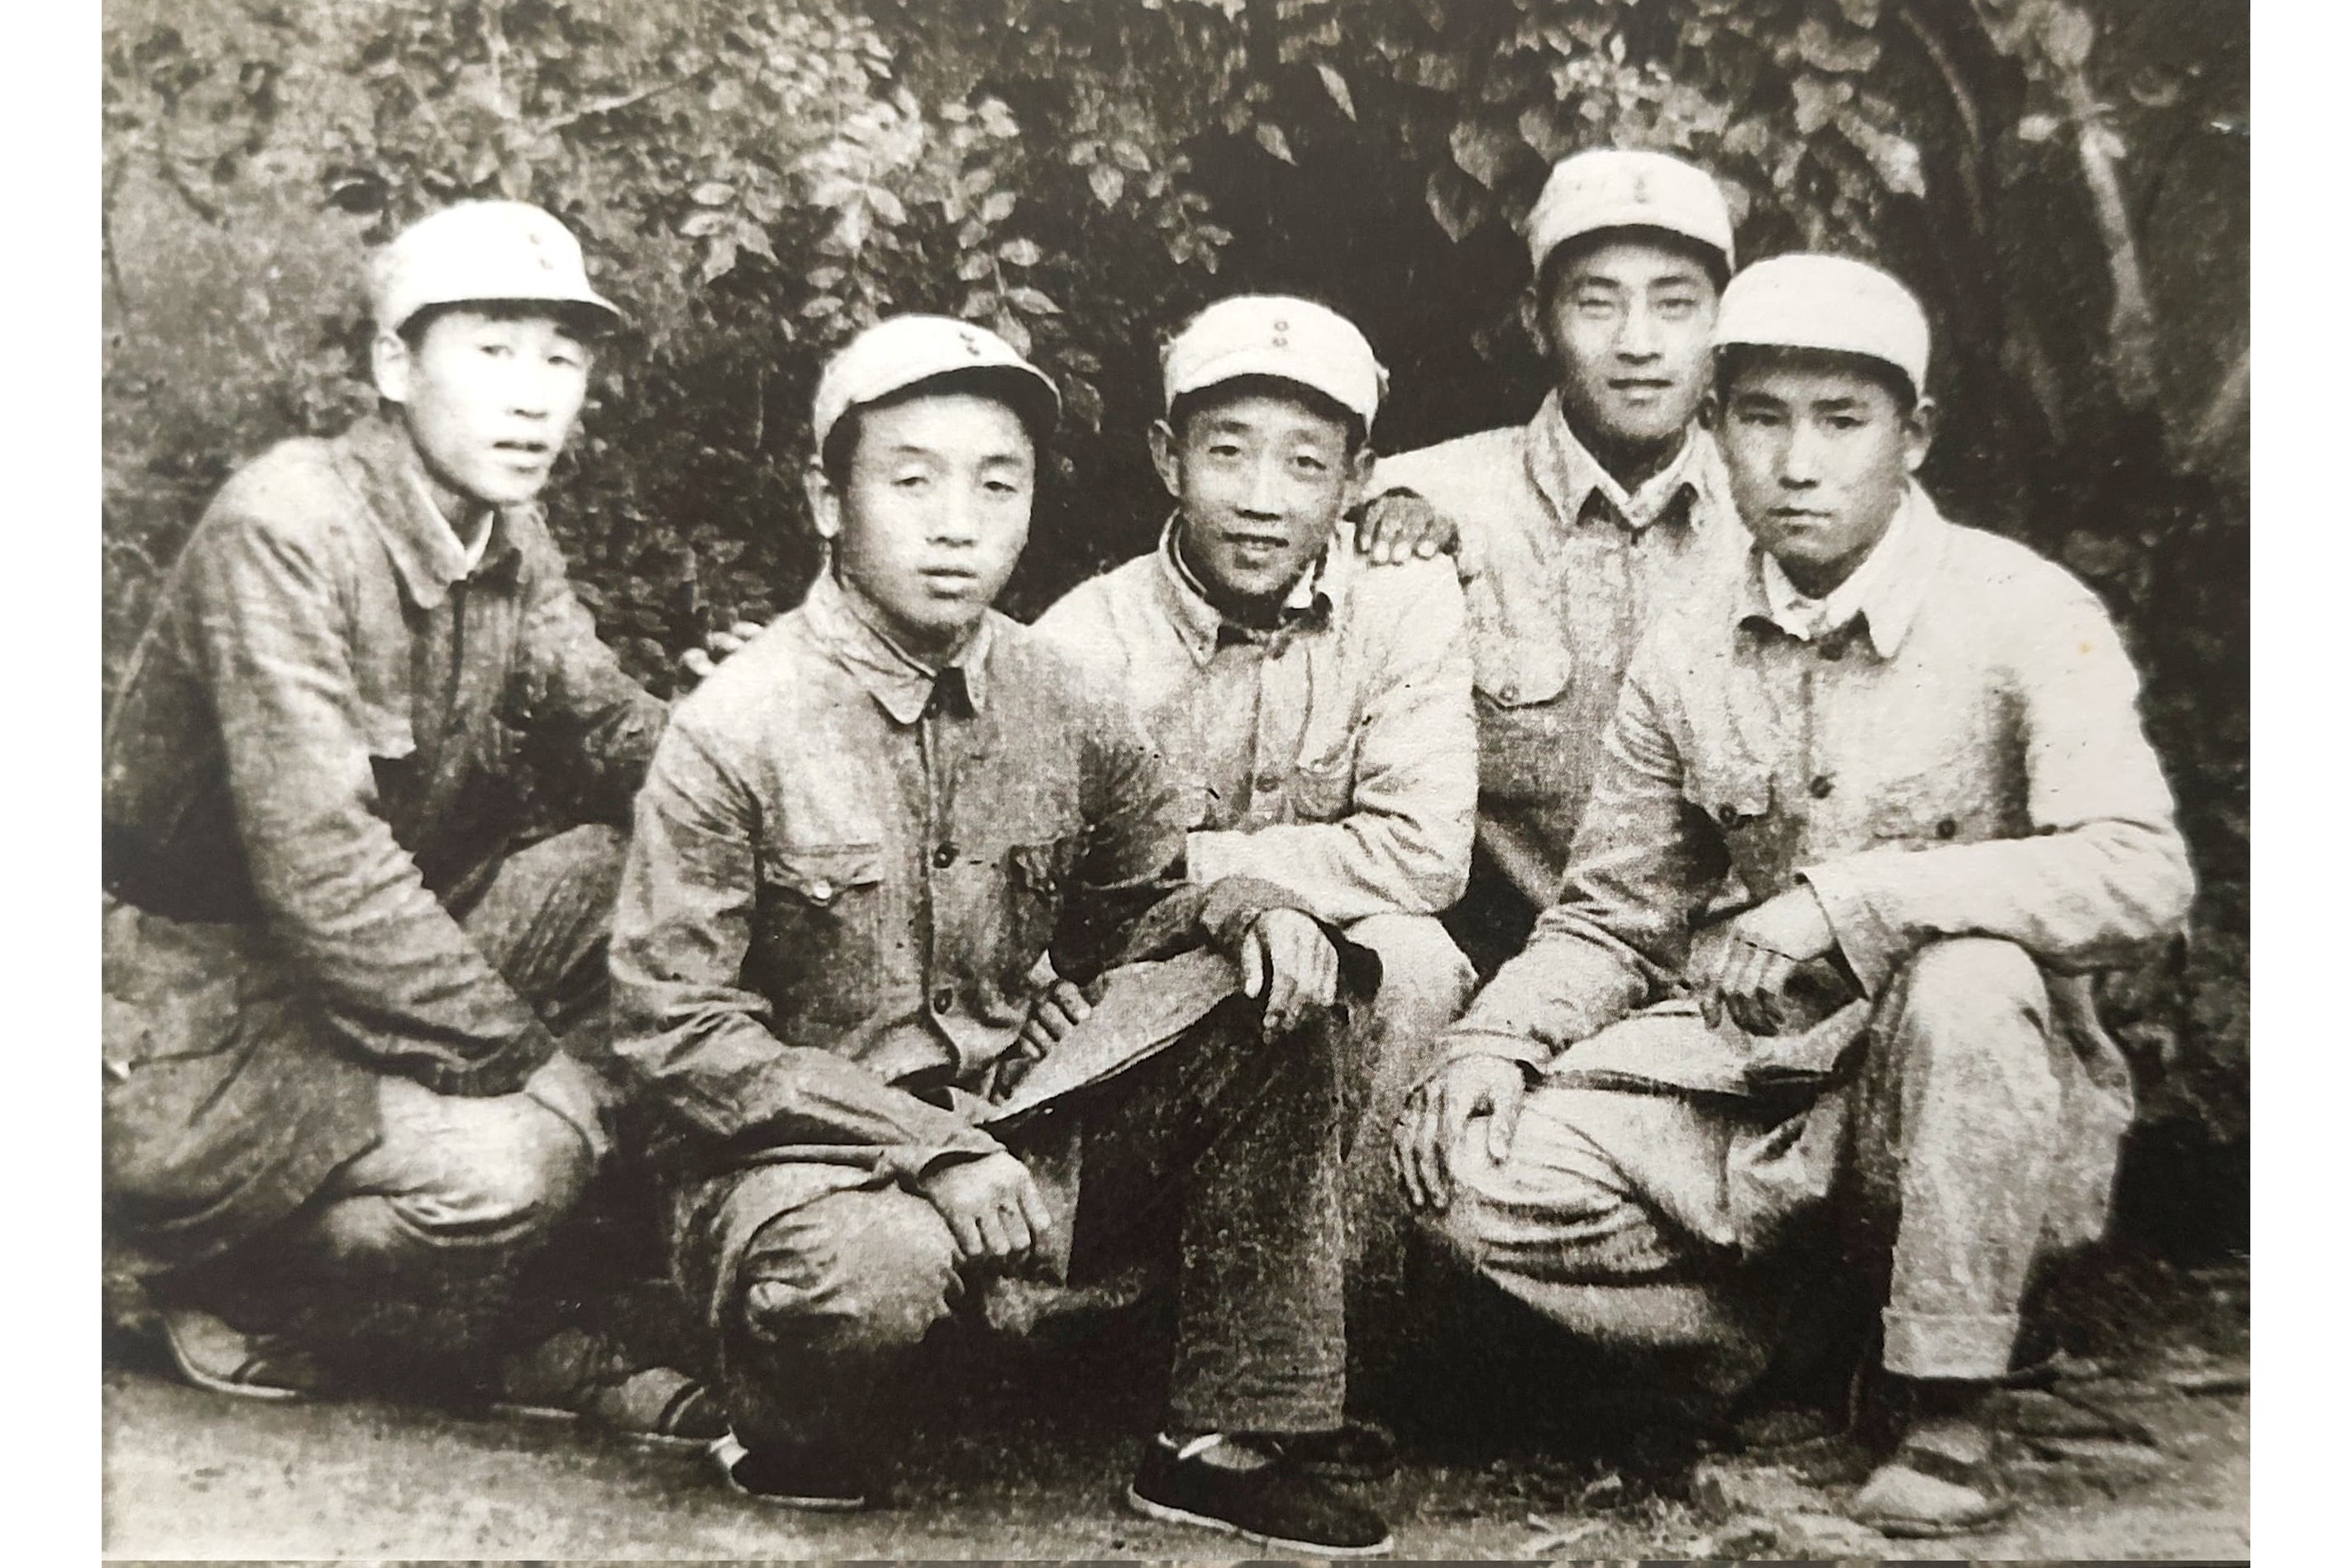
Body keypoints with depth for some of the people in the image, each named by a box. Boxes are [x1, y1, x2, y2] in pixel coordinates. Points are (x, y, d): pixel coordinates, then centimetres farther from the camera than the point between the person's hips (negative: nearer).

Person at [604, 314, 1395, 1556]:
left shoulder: (1059, 708, 1)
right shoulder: (736, 729, -13)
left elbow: (1131, 911, 14)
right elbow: (673, 1029, -14)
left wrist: (1244, 911, -11)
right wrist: (927, 1143, -22)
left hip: (1018, 1127, 6)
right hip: (798, 1154, -5)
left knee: (1268, 1000, -10)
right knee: (870, 1273, -38)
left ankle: (1224, 1444, -2)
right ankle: (796, 1453, 1)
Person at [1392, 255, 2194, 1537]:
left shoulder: (2018, 614, -11)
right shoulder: (1688, 658, 2)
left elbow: (2140, 875, -24)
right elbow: (1612, 915, 8)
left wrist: (1848, 899, -31)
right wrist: (1495, 1042, -12)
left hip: (1967, 1086, -3)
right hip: (1752, 1072, 4)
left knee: (1970, 973, -37)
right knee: (1475, 1173, -17)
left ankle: (1948, 1407, -16)